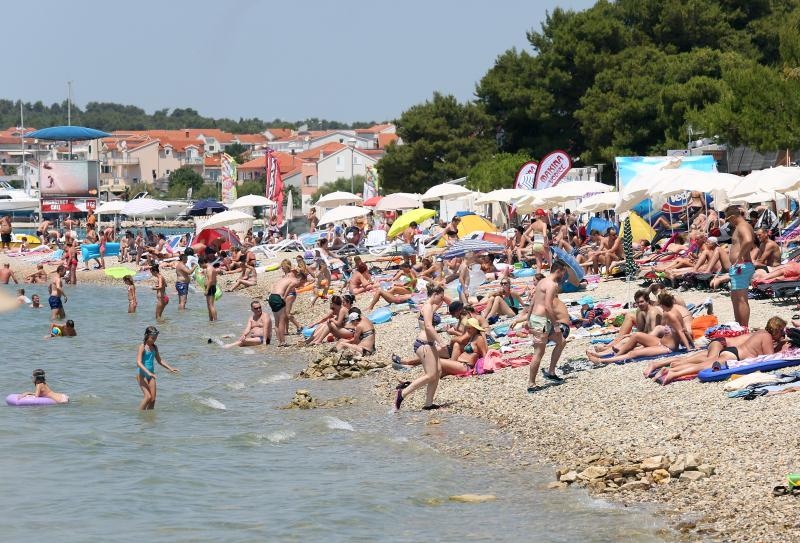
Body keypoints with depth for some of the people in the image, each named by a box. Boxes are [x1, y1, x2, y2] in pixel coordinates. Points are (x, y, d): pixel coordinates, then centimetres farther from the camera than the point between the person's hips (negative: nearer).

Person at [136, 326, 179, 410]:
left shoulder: (154, 347, 9)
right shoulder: (142, 347, -12)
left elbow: (159, 361, 21)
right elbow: (138, 362, -23)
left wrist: (170, 368, 13)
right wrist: (148, 372, -33)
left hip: (150, 374, 7)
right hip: (142, 374, -7)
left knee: (153, 399, 1)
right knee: (148, 396, -17)